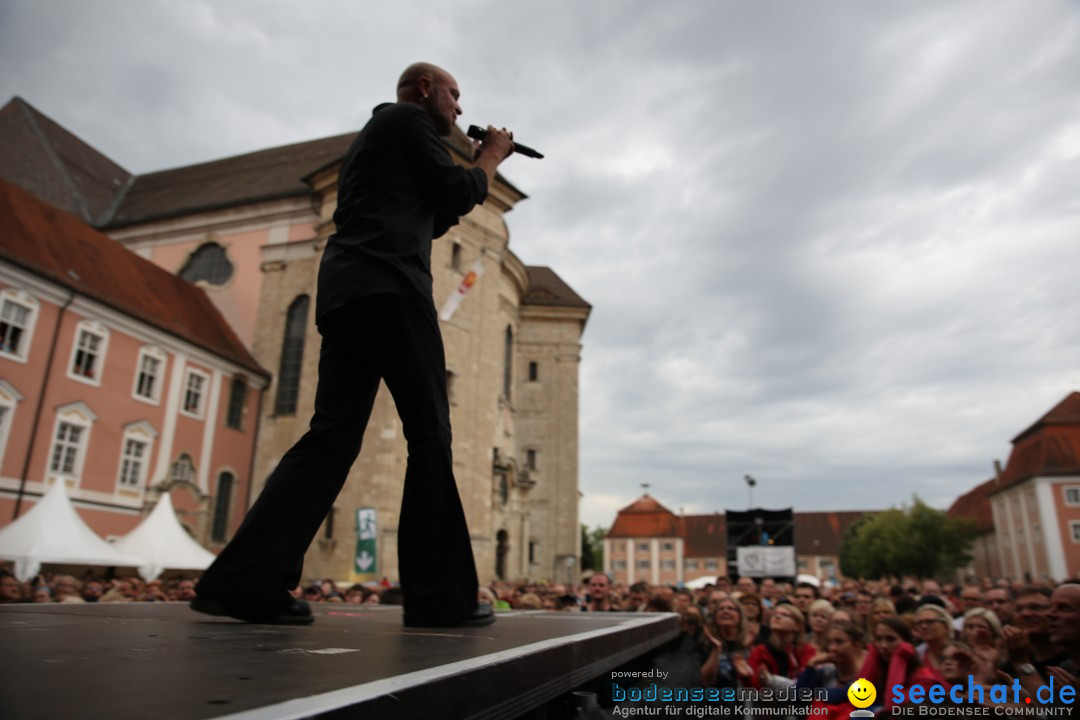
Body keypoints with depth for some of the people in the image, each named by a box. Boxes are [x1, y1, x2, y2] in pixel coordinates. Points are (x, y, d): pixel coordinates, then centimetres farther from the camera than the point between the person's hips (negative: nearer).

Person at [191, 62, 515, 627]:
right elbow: (455, 192, 1)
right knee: (429, 433, -9)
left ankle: (241, 582, -5)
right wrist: (492, 158, 19)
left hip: (345, 293, 9)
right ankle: (440, 596, -7)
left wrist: (475, 173, 32)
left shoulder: (374, 134, 35)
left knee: (332, 436, 1)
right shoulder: (407, 119, 9)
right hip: (389, 288, -9)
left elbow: (433, 216, 34)